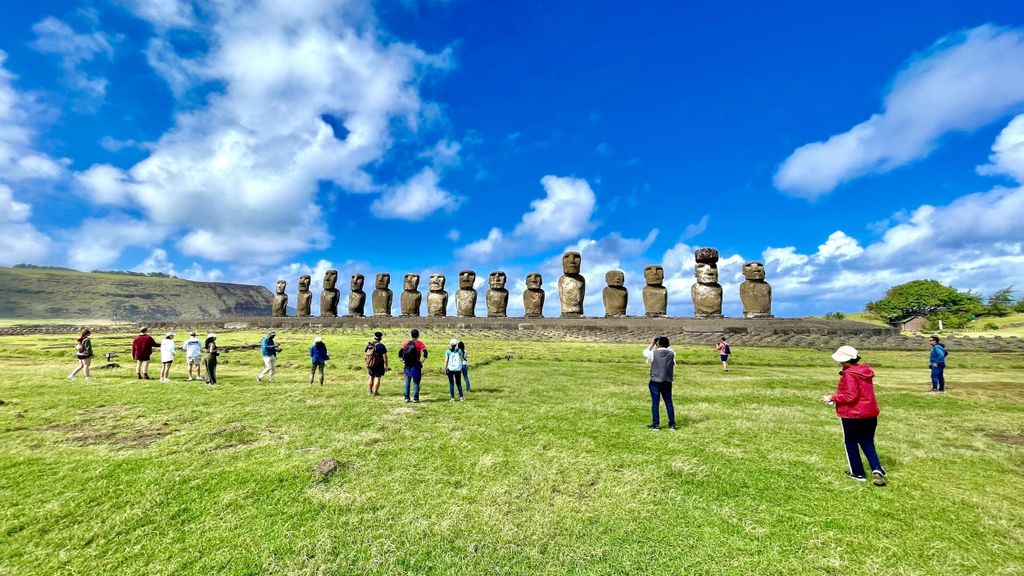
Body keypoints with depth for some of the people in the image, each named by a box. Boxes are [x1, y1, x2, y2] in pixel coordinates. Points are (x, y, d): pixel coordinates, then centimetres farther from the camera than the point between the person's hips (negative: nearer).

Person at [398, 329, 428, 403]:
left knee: (407, 382, 12)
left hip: (407, 365, 3)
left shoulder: (406, 343, 4)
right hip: (416, 366, -3)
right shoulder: (419, 344, -7)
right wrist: (422, 360, -8)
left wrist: (403, 361, 8)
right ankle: (415, 398, 4)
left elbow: (400, 353, 2)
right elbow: (425, 352, -18)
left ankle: (407, 398, 14)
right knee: (416, 383, 4)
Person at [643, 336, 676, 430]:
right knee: (669, 403, 12)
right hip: (667, 382, 3)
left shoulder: (654, 353, -11)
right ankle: (672, 424, 17)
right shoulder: (672, 353, -2)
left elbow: (645, 352, 9)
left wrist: (652, 344, 15)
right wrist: (666, 342, 16)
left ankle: (655, 425, 8)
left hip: (655, 382, -3)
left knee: (655, 403, 3)